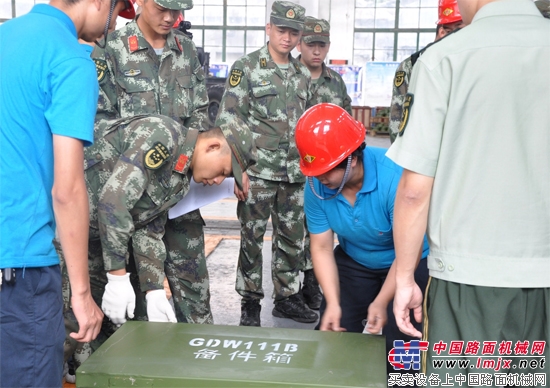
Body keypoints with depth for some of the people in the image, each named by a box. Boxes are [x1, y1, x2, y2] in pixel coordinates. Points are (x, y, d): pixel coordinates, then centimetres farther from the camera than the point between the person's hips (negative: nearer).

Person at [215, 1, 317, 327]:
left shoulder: (304, 74, 11)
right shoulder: (246, 67, -4)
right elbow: (228, 121, -9)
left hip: (295, 174, 5)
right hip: (258, 171, -5)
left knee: (292, 238, 11)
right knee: (252, 237, 3)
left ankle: (288, 297, 25)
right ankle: (250, 302, 15)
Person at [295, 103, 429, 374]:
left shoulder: (394, 177, -32)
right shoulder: (316, 185, -19)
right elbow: (322, 248, -11)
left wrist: (381, 302, -29)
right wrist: (333, 303, -20)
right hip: (354, 262, 4)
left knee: (399, 339, -12)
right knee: (334, 331, 3)